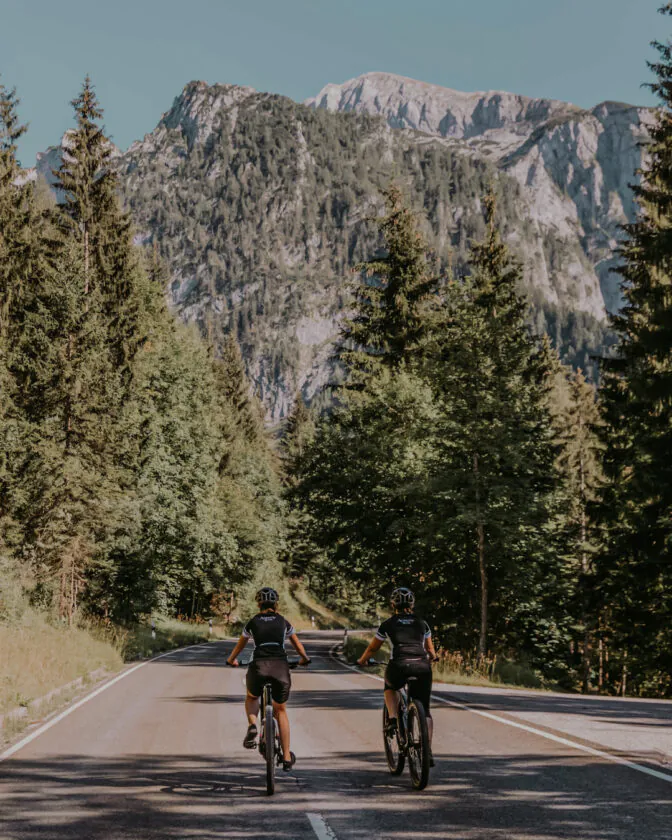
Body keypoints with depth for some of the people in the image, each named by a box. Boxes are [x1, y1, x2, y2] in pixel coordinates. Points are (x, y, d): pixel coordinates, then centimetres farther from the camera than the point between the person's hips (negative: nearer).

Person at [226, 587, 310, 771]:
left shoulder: (253, 622, 17)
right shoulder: (283, 621, 18)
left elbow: (240, 645, 31)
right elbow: (298, 645, 29)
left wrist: (231, 660, 51)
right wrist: (304, 659, 49)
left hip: (259, 666, -1)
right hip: (281, 666, 1)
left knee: (251, 698, 31)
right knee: (280, 710, 21)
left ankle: (252, 725, -2)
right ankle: (287, 757, 17)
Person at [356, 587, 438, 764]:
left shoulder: (388, 624, 15)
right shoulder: (422, 624, 21)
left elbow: (372, 648, 25)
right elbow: (430, 650, 31)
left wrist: (362, 661, 45)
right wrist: (433, 657, 55)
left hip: (399, 666, -1)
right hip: (422, 667, 1)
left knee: (390, 687, 34)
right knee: (425, 710, 13)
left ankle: (392, 718, 11)